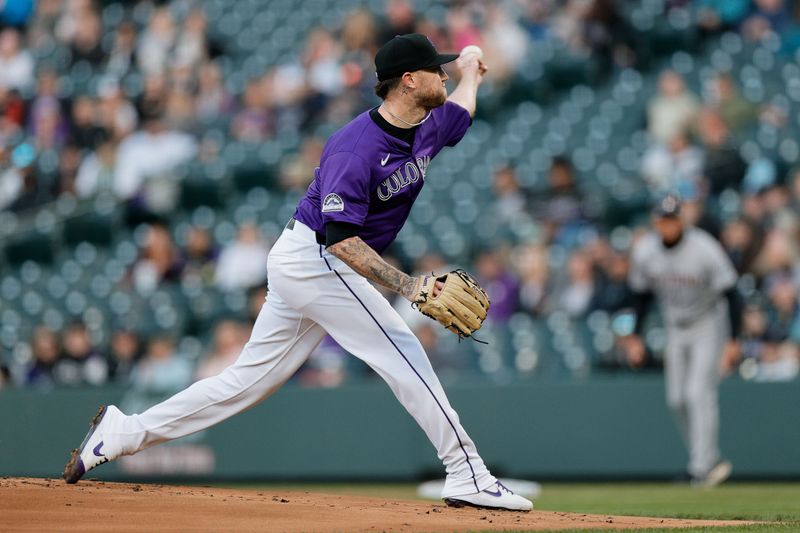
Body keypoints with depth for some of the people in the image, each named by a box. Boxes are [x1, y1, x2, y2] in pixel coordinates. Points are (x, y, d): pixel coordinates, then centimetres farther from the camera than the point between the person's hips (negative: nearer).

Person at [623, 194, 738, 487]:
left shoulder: (704, 249, -23)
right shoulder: (644, 251, -7)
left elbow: (729, 292, -18)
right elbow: (641, 295, 8)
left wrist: (733, 339, -23)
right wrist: (635, 335, 3)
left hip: (709, 326, -6)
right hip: (675, 330, 6)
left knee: (699, 392, -16)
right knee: (677, 399, 3)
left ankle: (703, 466, -16)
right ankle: (711, 459, 14)